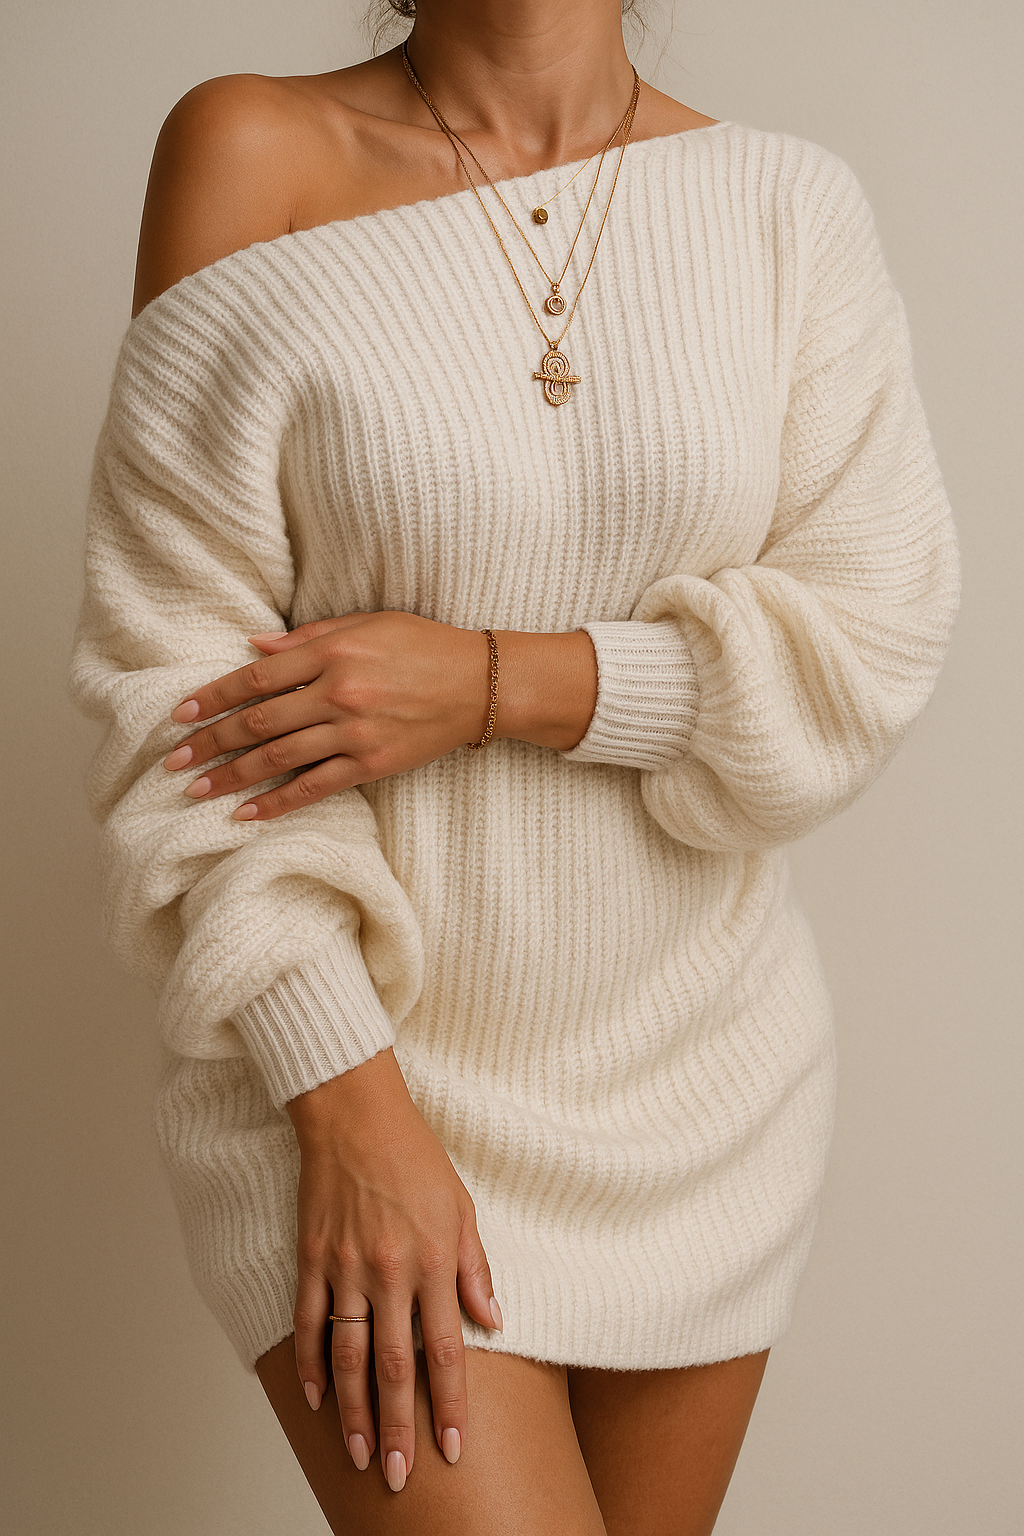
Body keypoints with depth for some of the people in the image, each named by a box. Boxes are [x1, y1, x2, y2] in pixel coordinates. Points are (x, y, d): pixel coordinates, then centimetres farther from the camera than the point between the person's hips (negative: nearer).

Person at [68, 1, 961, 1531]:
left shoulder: (790, 204, -2)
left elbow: (871, 640, -6)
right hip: (344, 1053, -3)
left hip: (700, 1070, 3)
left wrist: (494, 684, -19)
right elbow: (180, 682, -11)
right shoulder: (249, 154, -8)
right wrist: (351, 1105, -16)